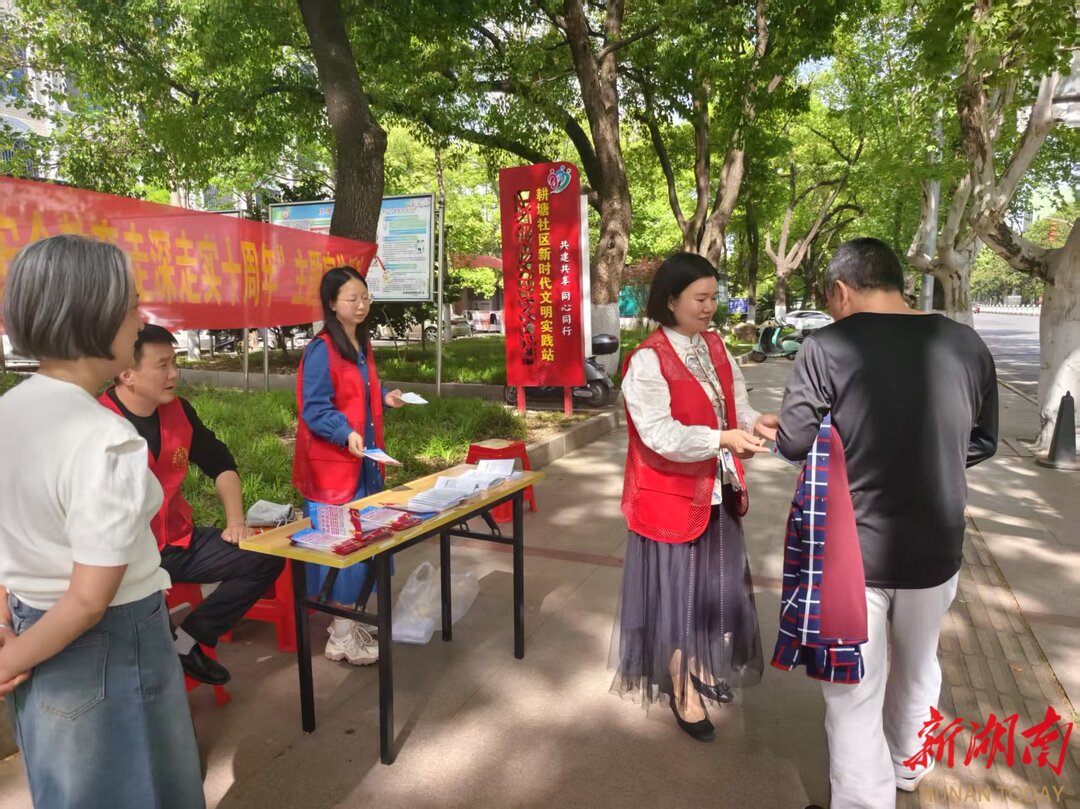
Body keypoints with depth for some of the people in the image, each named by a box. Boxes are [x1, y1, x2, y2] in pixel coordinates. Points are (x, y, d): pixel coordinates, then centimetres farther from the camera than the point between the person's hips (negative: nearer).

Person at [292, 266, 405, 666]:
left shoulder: (362, 345, 11)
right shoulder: (321, 350, -16)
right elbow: (314, 409, -19)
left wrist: (384, 397, 3)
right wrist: (346, 433, -33)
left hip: (363, 460, 9)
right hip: (332, 462, -9)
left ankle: (353, 617, 31)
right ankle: (341, 635, 9)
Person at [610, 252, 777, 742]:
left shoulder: (716, 348, 5)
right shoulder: (647, 361, -19)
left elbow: (736, 405, 6)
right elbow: (661, 435, -25)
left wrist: (755, 424, -16)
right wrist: (723, 439, -33)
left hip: (717, 491, 7)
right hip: (671, 494, -7)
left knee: (715, 584, 20)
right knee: (676, 589, 8)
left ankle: (702, 668, 43)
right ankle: (681, 690, 27)